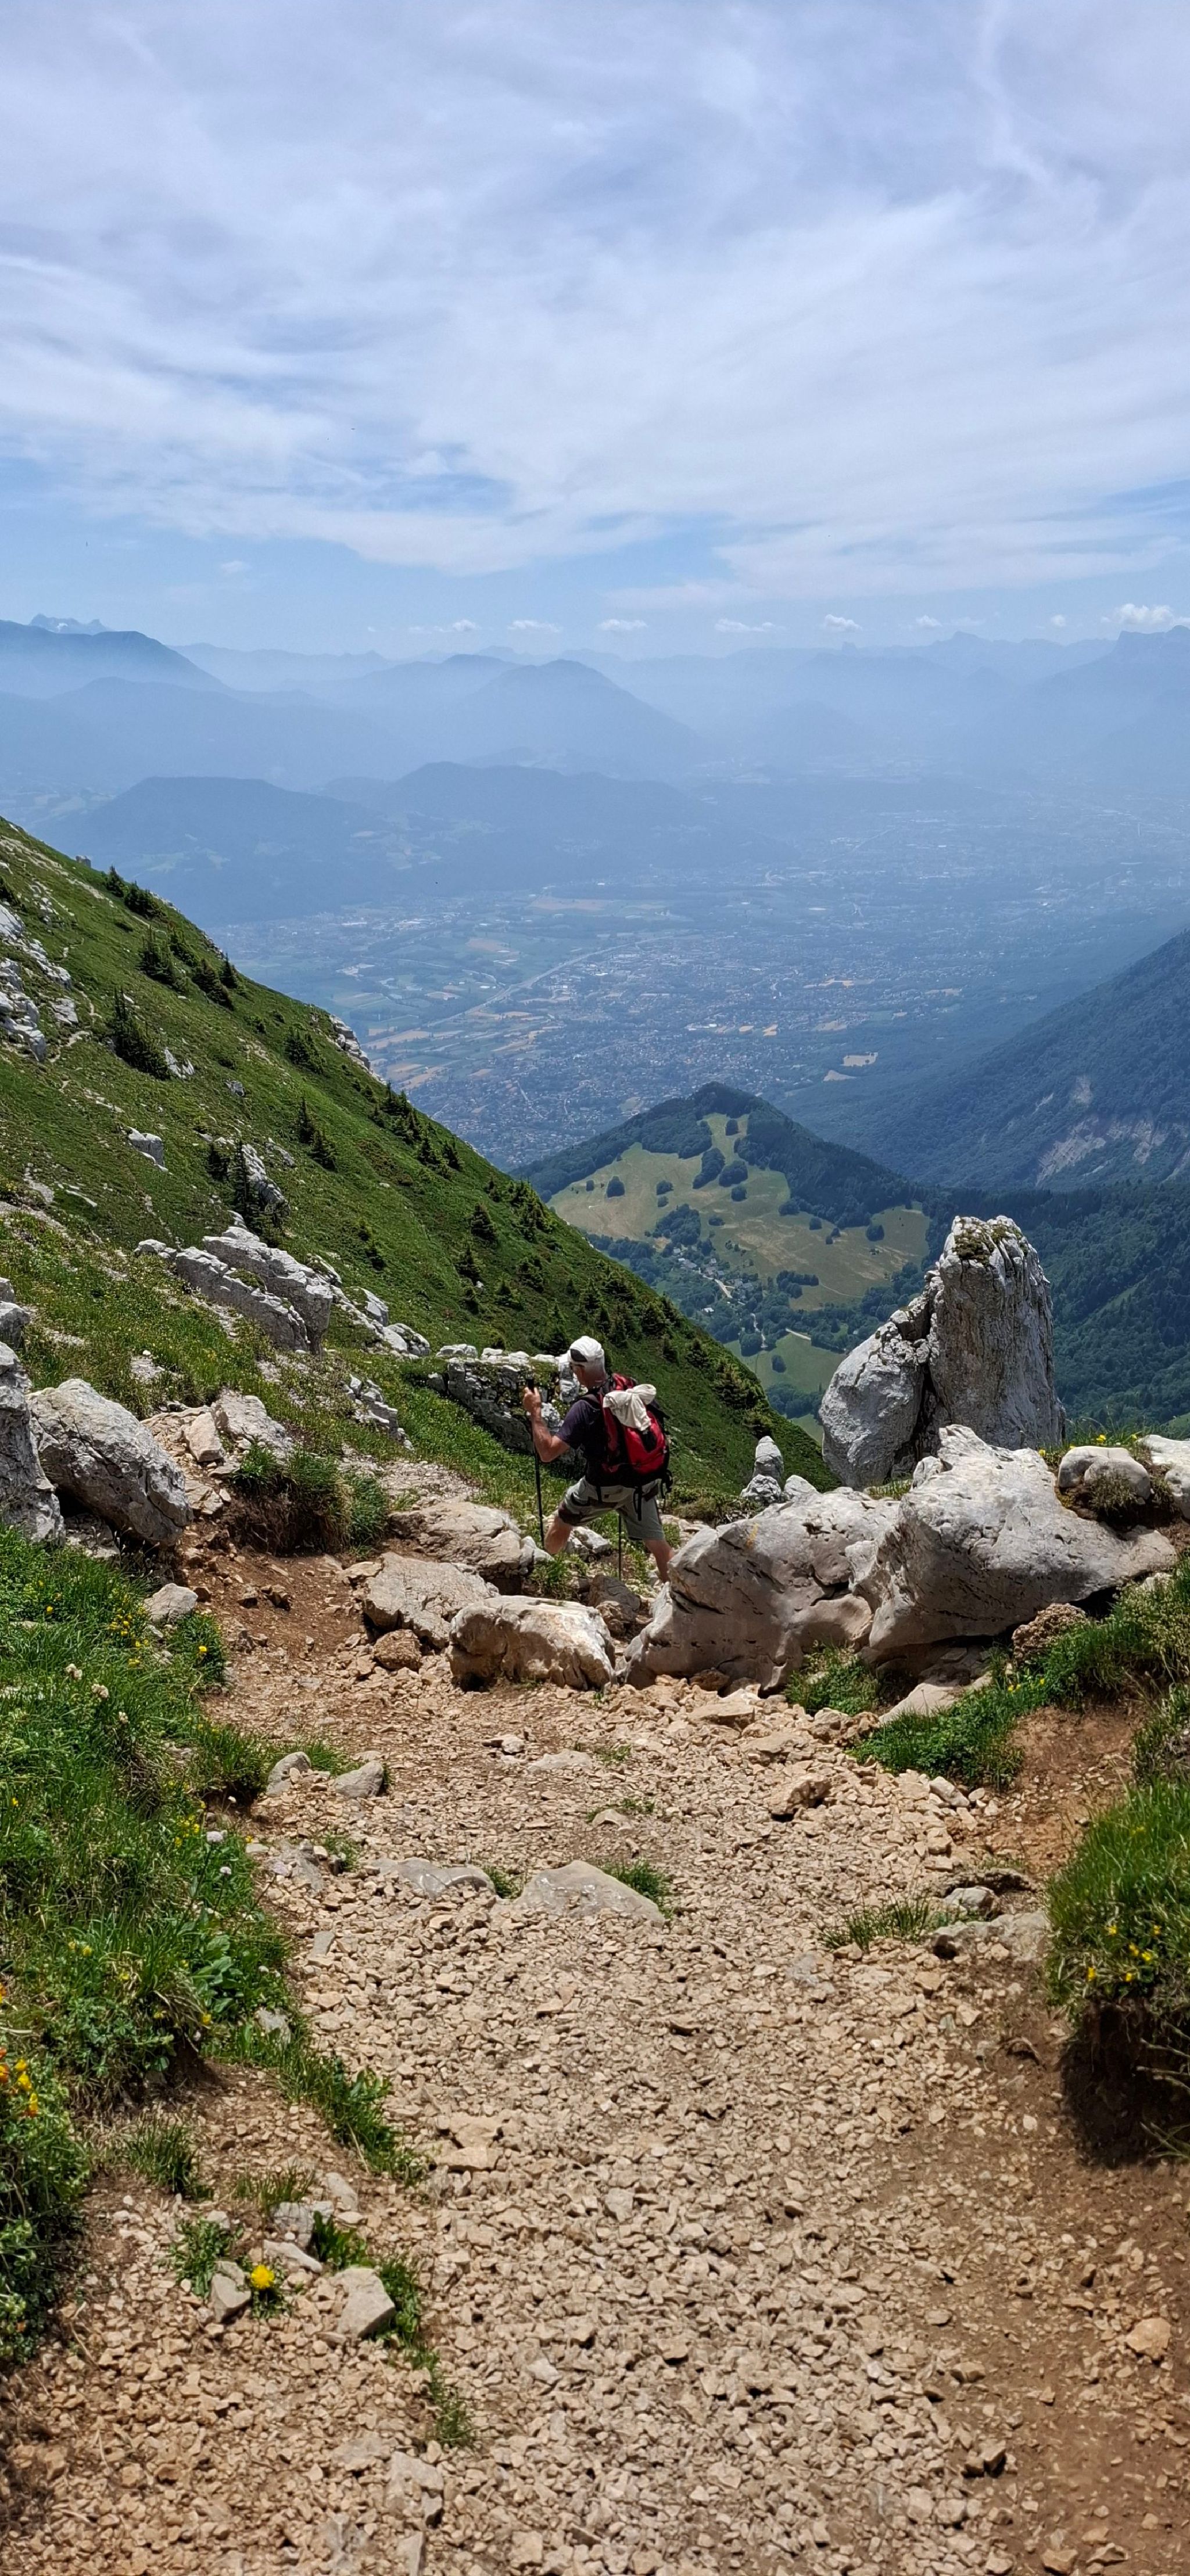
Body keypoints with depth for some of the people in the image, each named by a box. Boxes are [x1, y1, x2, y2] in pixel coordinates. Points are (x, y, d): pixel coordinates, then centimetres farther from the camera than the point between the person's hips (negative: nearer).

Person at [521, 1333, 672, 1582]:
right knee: (658, 1545, 8)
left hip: (602, 1488, -4)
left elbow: (547, 1453, -24)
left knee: (562, 1520, 24)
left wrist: (535, 1412, -17)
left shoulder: (585, 1407, -23)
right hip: (641, 1483, 4)